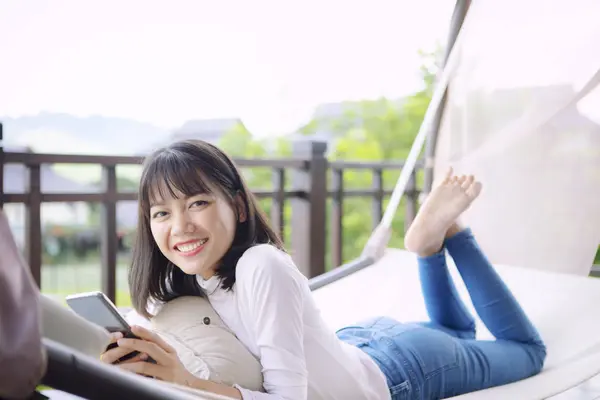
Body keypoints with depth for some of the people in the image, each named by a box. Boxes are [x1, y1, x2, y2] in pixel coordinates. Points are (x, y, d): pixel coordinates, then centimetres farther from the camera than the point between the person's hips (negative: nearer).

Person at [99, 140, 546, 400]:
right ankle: (430, 241, 30)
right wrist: (134, 355, -27)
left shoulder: (262, 267, -38)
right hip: (353, 345, 6)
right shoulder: (182, 280, -16)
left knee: (528, 349, 23)